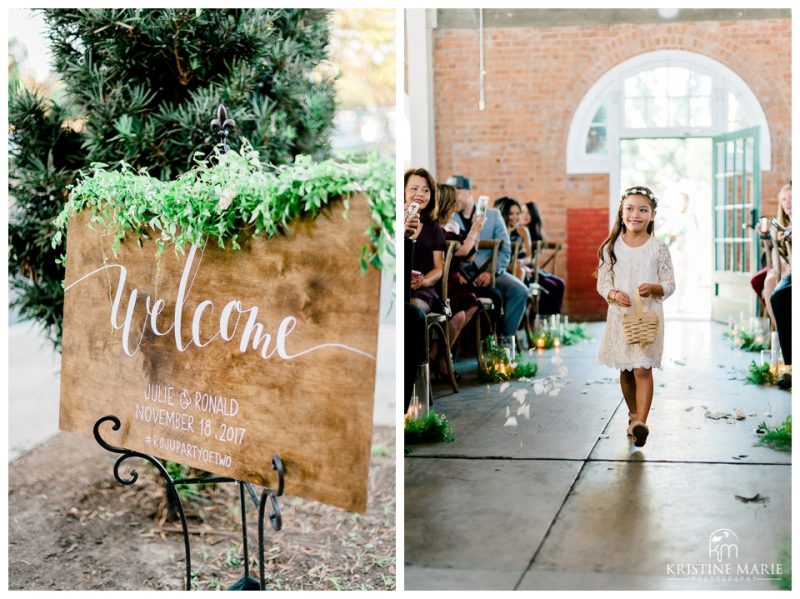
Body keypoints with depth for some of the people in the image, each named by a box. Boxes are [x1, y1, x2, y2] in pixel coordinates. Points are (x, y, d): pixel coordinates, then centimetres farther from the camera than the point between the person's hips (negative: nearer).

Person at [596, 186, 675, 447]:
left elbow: (670, 285, 0)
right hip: (620, 314, 3)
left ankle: (641, 422, -15)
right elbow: (602, 281, 4)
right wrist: (613, 294, -17)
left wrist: (654, 288, -21)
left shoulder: (658, 248, -2)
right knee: (625, 370, 12)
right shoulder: (611, 247, 2)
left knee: (643, 368, -11)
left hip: (649, 315, -3)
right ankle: (633, 414, 31)